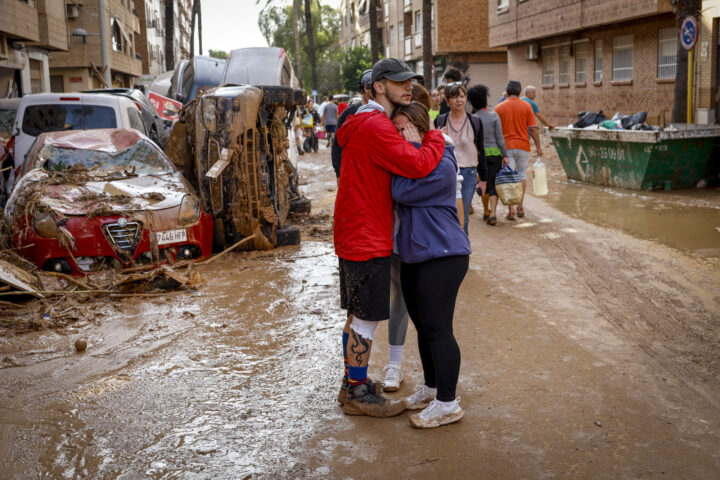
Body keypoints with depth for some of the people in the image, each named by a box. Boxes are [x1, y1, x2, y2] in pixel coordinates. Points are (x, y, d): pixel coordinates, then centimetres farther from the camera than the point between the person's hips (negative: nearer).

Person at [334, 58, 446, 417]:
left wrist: (411, 143, 3)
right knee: (365, 319, -1)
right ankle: (357, 394, 11)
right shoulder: (375, 126, -18)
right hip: (367, 239, -11)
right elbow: (419, 166, -25)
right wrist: (435, 138, -8)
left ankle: (352, 384, 30)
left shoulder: (367, 124, 17)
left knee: (358, 316, 18)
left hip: (357, 236, 11)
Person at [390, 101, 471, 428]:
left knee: (437, 328, -7)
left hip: (443, 256, -9)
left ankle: (447, 403, 3)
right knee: (422, 326, 16)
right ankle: (431, 388, 31)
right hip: (414, 255, 10)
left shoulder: (441, 166, -15)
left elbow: (402, 193, -20)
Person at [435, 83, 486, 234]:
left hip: (468, 173, 0)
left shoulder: (475, 122, 5)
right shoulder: (440, 121, 3)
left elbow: (481, 151, 10)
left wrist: (483, 178, 10)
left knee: (463, 218, 5)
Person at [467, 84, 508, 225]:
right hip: (494, 153, -2)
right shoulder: (494, 116, -5)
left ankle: (486, 212, 26)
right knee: (494, 184, 1)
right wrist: (505, 155, 0)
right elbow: (499, 138, -5)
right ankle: (492, 214, -12)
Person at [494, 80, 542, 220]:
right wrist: (538, 147, 5)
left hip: (506, 146, -1)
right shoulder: (526, 106, -1)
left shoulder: (499, 108, -1)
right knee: (522, 175, 15)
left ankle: (511, 209, -6)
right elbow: (533, 128, -3)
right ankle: (520, 207, 16)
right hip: (523, 145, 1)